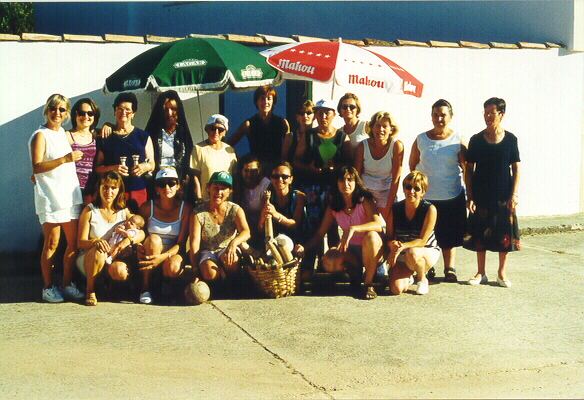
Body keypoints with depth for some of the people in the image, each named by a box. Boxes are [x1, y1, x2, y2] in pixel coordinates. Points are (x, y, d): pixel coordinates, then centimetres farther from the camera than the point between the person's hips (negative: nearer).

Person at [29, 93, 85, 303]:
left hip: (71, 195, 7)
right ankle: (48, 287, 7)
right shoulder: (40, 135, -5)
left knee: (74, 243, 6)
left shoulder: (62, 133, 15)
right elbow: (37, 167, -15)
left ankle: (68, 284, 17)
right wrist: (64, 160, -22)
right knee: (52, 244, -3)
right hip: (50, 197, -7)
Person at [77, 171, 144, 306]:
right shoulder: (90, 210, -4)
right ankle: (89, 291, -14)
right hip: (88, 259, -1)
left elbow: (141, 233, -10)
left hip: (116, 258, 2)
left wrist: (128, 240, -32)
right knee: (99, 252, -36)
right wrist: (95, 241, -32)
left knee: (120, 271, -33)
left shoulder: (124, 211, 3)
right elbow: (81, 242, -9)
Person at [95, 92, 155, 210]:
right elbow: (98, 167, 6)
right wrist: (112, 168, -12)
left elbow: (152, 164, 13)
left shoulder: (143, 136, 11)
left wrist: (145, 167, -8)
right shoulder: (106, 137, 8)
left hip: (138, 191, 1)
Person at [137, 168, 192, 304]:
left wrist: (163, 257, -29)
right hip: (151, 254, 1)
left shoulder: (185, 208, -7)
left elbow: (181, 243, -11)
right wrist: (139, 248, -20)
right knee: (153, 239, -33)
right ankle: (146, 288, -18)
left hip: (173, 253, -1)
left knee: (173, 268, -36)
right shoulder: (148, 207, -4)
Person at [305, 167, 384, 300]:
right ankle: (354, 269, 6)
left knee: (370, 236, -38)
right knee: (329, 262, -28)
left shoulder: (365, 200, -14)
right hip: (350, 251, 3)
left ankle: (369, 283, -21)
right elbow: (320, 234, -1)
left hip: (372, 251, -3)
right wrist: (304, 247, -19)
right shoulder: (333, 207, -2)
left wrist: (352, 229, -44)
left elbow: (378, 224, -30)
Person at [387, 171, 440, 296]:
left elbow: (422, 241, -19)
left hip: (428, 252, -3)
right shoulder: (395, 209, -7)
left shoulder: (429, 209, -17)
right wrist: (392, 244, -29)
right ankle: (408, 277, 21)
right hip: (402, 254, 3)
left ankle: (423, 279, -5)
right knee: (396, 289, -19)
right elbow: (389, 237, -4)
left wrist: (403, 246, -37)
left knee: (412, 253, -39)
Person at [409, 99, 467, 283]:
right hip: (425, 196, 1)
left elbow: (467, 168, 2)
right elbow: (412, 166, 11)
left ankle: (450, 268, 19)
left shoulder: (458, 140, -1)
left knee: (449, 235, 7)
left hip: (452, 197, -1)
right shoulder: (421, 139, 3)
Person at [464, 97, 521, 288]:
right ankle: (481, 273, 18)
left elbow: (516, 168, 1)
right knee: (480, 235, 5)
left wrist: (514, 194, -6)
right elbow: (469, 169, 2)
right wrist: (469, 196, -3)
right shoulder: (476, 140, 0)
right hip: (481, 196, 1)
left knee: (505, 235, 4)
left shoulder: (510, 139, -1)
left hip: (503, 196, -1)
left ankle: (502, 273, 18)